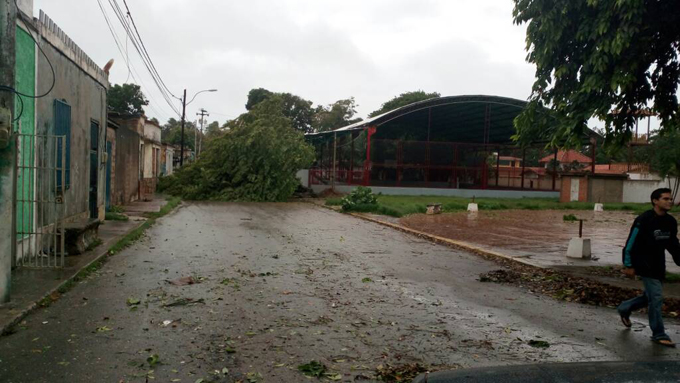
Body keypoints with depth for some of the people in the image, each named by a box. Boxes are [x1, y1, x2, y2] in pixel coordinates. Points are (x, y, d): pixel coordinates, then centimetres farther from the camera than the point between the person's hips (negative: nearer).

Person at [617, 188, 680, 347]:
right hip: (645, 266, -8)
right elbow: (631, 243, -14)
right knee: (656, 298, -7)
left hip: (659, 267, 8)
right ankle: (659, 334, 4)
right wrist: (628, 265, -13)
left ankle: (624, 309, 38)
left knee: (650, 297, 16)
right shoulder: (644, 220, -17)